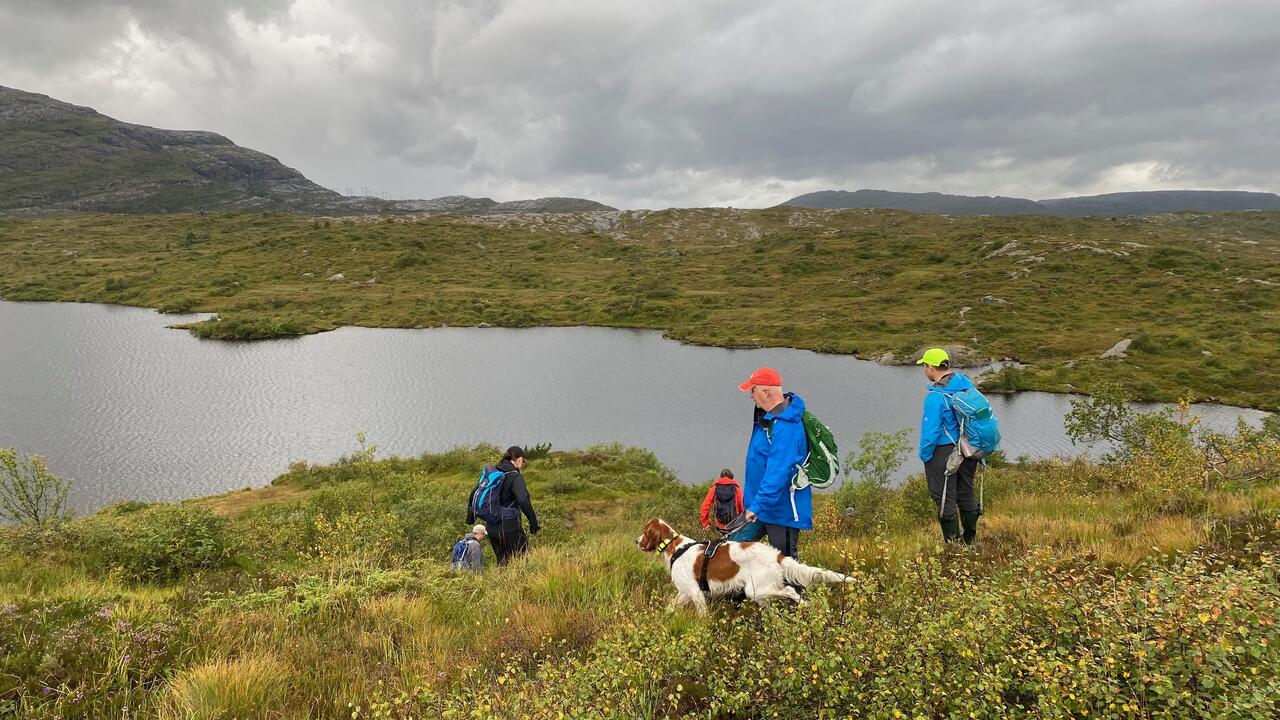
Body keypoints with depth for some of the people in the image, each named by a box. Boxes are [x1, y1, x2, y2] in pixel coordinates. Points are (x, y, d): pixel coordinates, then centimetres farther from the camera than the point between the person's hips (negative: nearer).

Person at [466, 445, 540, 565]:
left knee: (502, 562, 17)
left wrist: (471, 515, 25)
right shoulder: (515, 477, -13)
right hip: (509, 527, -7)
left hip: (491, 527, 7)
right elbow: (524, 501, -25)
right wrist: (533, 522, -18)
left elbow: (474, 494, 15)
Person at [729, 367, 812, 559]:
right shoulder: (767, 416, 6)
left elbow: (778, 473, -32)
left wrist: (757, 505, -32)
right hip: (761, 505, 10)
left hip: (782, 510, -10)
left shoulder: (786, 427, -27)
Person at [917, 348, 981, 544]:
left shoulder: (935, 396, -23)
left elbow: (930, 431, -21)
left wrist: (924, 455, -7)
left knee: (944, 497, 5)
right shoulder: (966, 383, 0)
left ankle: (952, 541, 11)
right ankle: (969, 538, 32)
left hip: (943, 451, -8)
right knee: (966, 493, 19)